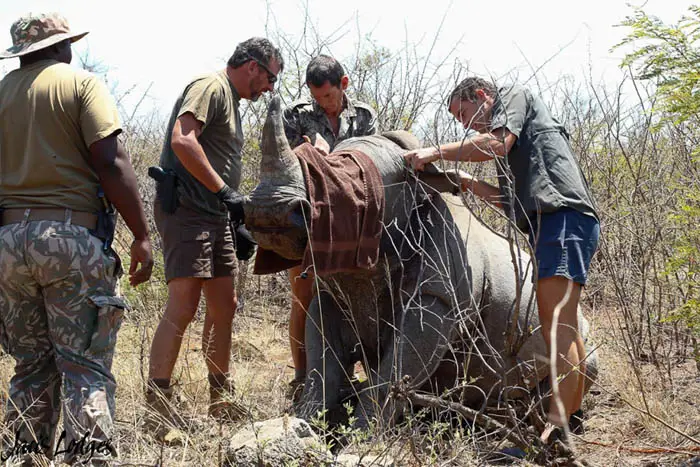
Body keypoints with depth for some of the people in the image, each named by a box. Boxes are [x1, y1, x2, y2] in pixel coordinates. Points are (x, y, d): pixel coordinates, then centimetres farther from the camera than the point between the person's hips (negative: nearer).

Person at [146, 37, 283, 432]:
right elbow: (182, 140, -23)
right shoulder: (210, 88, -7)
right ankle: (157, 401, -16)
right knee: (183, 305, -16)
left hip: (216, 217, 11)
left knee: (224, 306, 11)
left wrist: (238, 226, 22)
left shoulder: (232, 103, 25)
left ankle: (221, 399, 19)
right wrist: (224, 190, -21)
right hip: (186, 210, -10)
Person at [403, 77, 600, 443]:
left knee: (557, 324, -20)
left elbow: (496, 144, -12)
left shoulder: (514, 96, 8)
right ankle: (573, 412, 18)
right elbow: (514, 201, 31)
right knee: (563, 325, 13)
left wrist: (438, 152, -8)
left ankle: (555, 429, -30)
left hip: (564, 216, -11)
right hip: (550, 224, 11)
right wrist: (471, 184, 25)